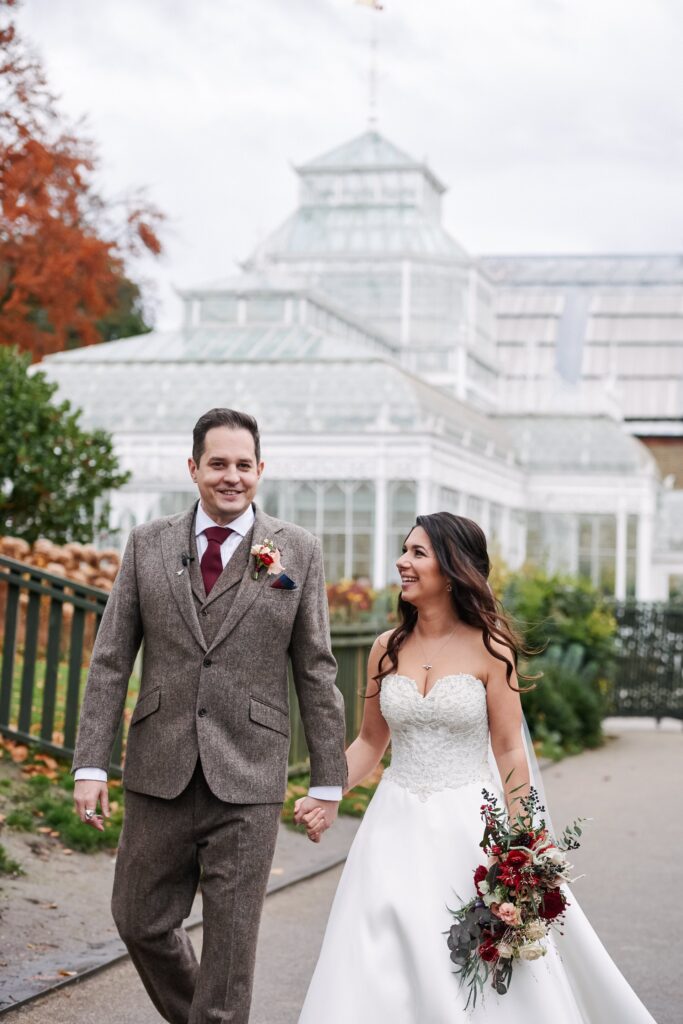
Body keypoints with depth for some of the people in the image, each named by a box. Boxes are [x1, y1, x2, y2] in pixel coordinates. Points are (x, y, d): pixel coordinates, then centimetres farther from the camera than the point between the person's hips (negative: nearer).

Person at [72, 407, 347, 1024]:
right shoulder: (148, 545, 7)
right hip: (160, 774, 3)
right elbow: (111, 660, 5)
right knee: (140, 922, 11)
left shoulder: (298, 552, 2)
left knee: (231, 943, 1)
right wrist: (91, 764, -1)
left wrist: (328, 781, 1)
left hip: (248, 783, -2)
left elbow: (317, 671, 3)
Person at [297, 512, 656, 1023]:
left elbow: (509, 751, -6)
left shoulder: (488, 648, -7)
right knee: (383, 976, 2)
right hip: (399, 826, 4)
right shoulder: (387, 649, 4)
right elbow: (370, 742, 12)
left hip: (470, 822, -3)